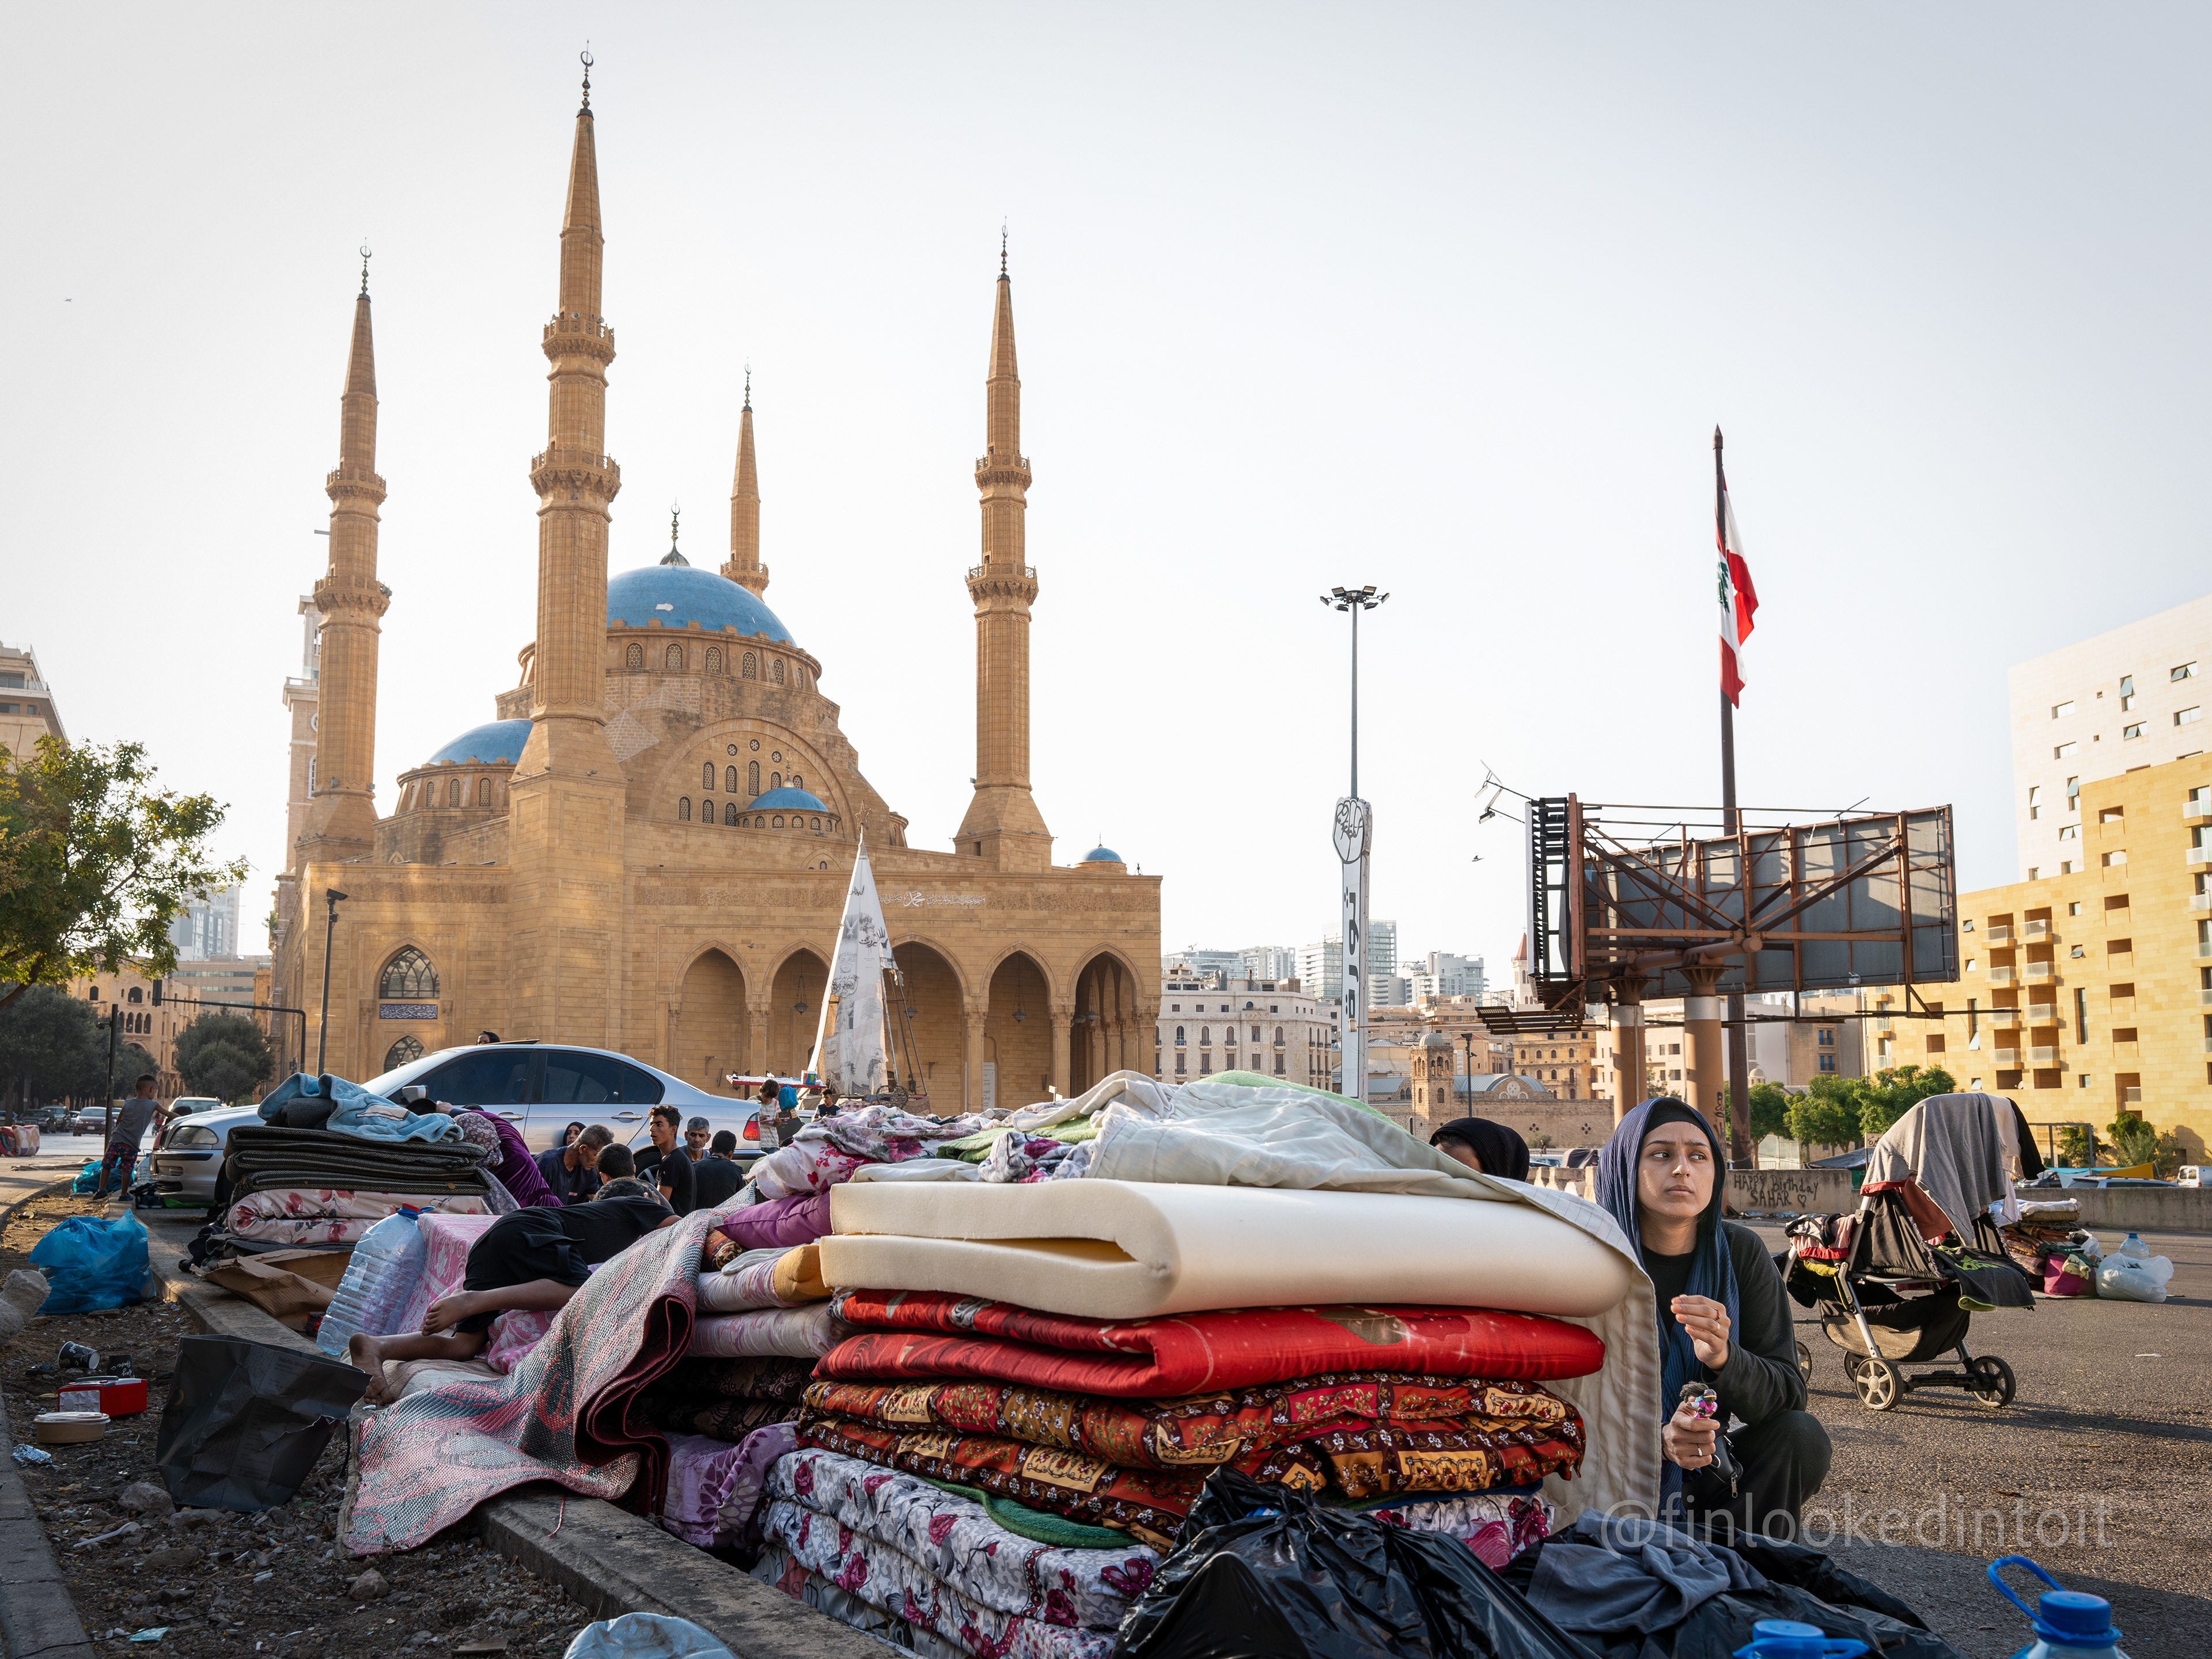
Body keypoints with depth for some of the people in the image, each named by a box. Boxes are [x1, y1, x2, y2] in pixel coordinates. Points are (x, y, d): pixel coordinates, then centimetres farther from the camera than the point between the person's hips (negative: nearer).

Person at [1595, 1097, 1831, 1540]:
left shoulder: (1739, 1252, -6)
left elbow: (1788, 1395, -11)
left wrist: (1723, 1357, -33)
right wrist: (1660, 1441, -35)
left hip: (1706, 1470, 4)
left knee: (1801, 1435, -22)